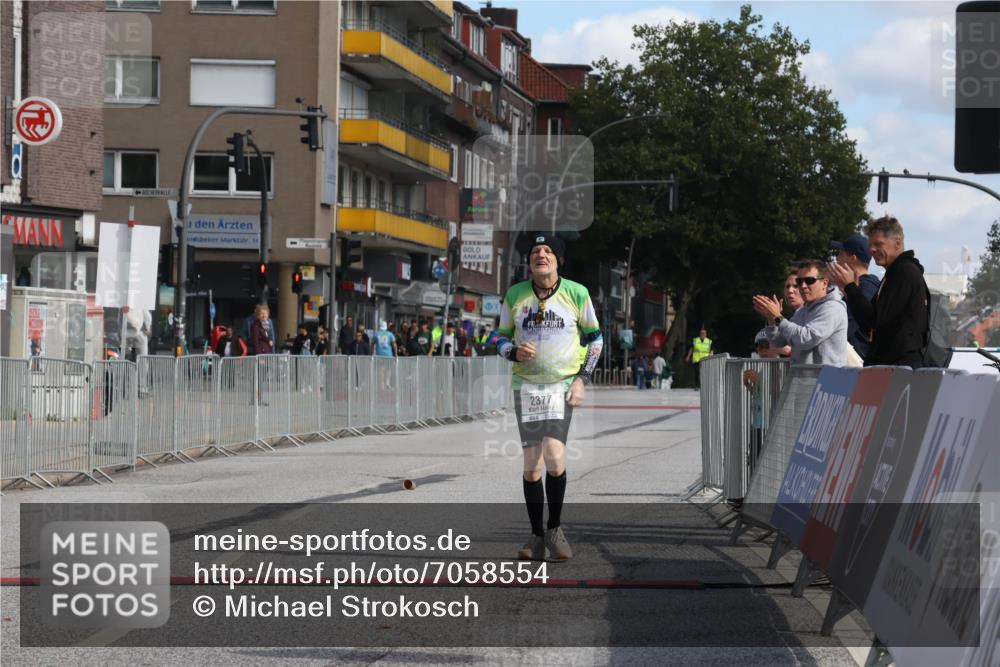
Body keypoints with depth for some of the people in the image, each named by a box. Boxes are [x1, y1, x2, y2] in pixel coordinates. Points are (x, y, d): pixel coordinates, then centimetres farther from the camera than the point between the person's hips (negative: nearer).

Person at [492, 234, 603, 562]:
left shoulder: (576, 293, -1)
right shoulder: (514, 295, 3)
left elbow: (594, 336, 9)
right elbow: (501, 336, 13)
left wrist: (582, 379, 0)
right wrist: (514, 352, -10)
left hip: (562, 385, -2)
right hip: (526, 385, 2)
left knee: (554, 458, -17)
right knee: (531, 465, 0)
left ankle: (555, 528, 1)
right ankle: (537, 537, 12)